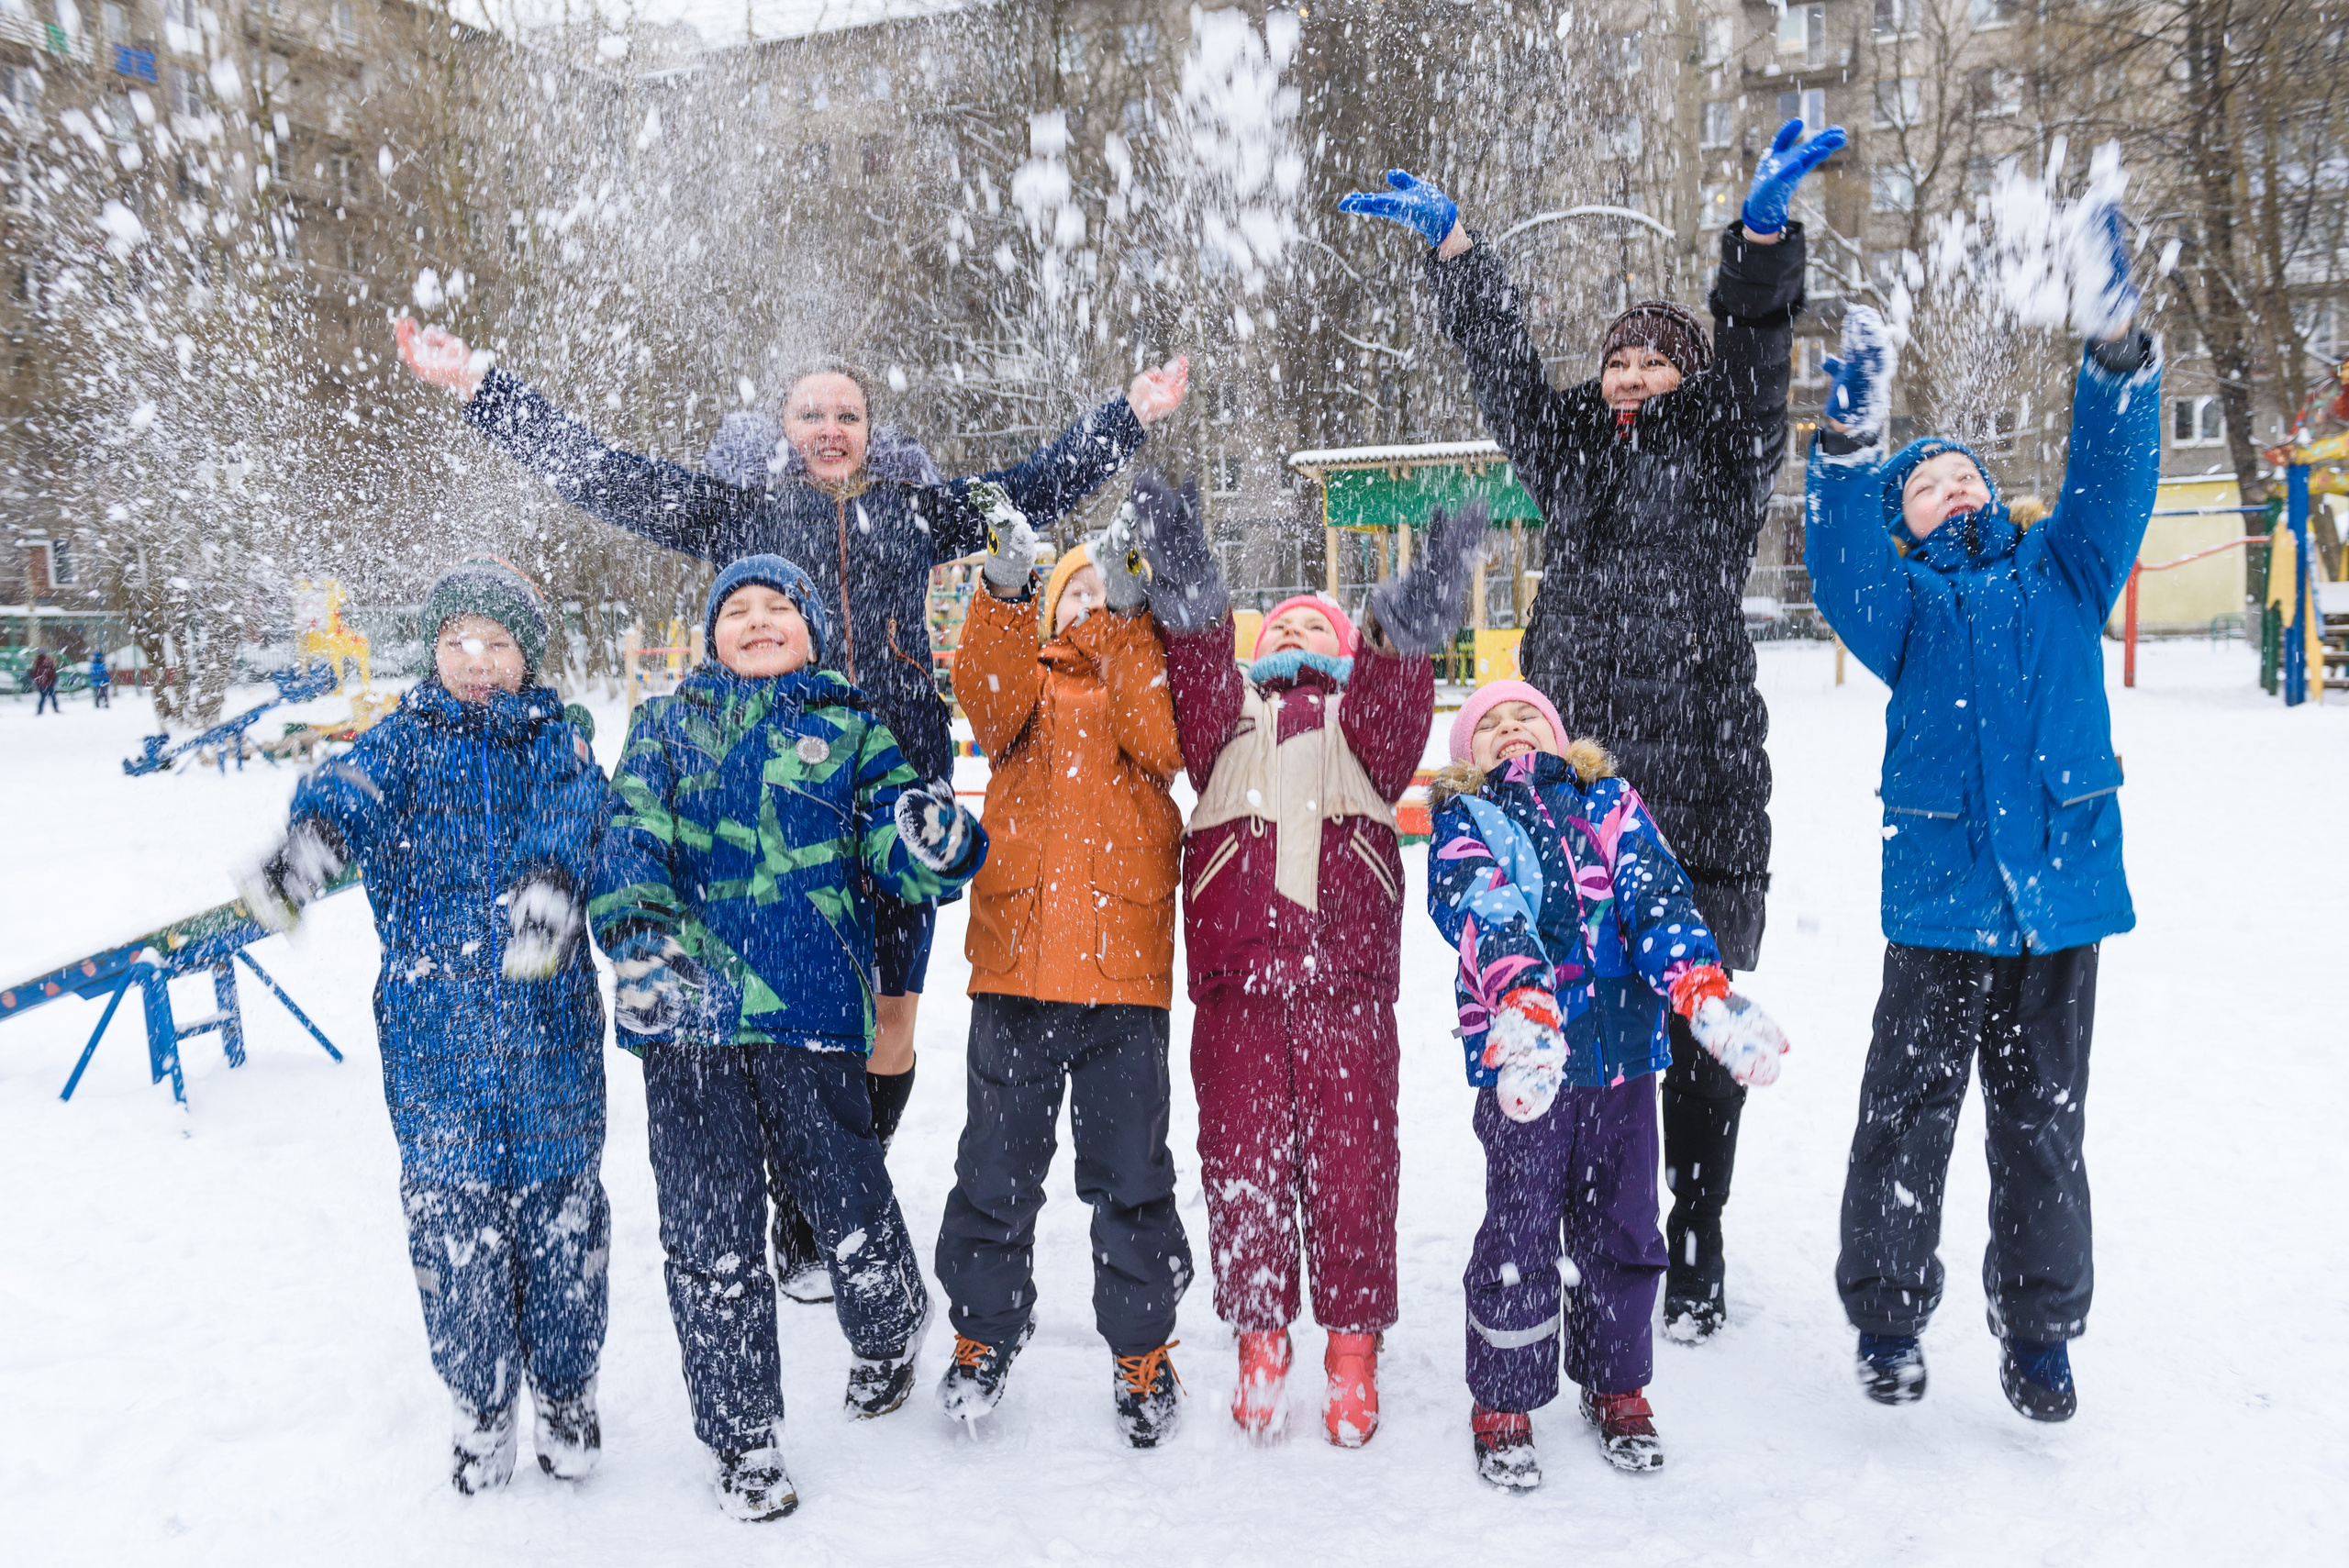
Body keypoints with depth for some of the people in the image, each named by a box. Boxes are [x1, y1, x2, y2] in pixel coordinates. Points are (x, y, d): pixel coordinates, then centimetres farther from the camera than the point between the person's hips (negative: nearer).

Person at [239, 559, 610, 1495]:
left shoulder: (558, 740, 4)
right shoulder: (406, 739, 6)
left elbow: (573, 813, -17)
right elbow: (358, 787, -15)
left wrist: (550, 880, -39)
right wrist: (311, 839, -39)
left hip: (548, 1016, -1)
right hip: (431, 1021, 1)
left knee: (560, 1199, 7)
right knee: (449, 1206, 6)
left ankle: (565, 1390, 26)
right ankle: (481, 1404, 24)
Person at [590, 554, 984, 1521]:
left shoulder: (849, 726, 12)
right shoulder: (668, 723, 15)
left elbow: (897, 855, 4)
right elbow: (629, 832, 0)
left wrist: (935, 844, -21)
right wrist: (639, 930, -20)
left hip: (811, 1005, -1)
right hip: (686, 1007, 1)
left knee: (845, 1198, 2)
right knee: (709, 1233, 5)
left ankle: (889, 1333, 38)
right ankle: (742, 1438, 24)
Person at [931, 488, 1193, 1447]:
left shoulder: (1152, 679, 12)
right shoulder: (1026, 684, 14)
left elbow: (1158, 738, -11)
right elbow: (989, 701, -10)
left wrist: (1128, 617, -18)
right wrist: (1003, 594, -25)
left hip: (1124, 968, -1)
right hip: (1016, 962, 1)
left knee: (1130, 1172, 6)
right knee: (996, 1165, 10)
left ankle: (1141, 1349, 22)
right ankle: (985, 1330, 29)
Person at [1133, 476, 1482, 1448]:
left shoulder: (1366, 712, 19)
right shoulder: (1228, 711, 21)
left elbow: (1395, 718, -5)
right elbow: (1196, 702, -3)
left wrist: (1404, 629, -26)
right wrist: (1192, 607, -22)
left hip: (1346, 974, 0)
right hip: (1236, 974, 1)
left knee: (1352, 1161, 2)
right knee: (1242, 1160, 4)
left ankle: (1352, 1347, 18)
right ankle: (1260, 1339, 21)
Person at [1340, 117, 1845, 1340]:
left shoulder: (1723, 452, 8)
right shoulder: (1568, 450, 17)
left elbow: (1755, 353, -7)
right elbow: (1500, 355, 15)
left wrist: (1764, 221, -20)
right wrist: (1448, 241, 10)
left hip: (1703, 796, -3)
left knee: (1700, 1036, 5)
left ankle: (1693, 1260, 19)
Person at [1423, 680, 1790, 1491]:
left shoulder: (1612, 805, 13)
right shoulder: (1463, 822, 5)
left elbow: (1657, 893, -4)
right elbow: (1481, 909, -15)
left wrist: (1702, 986, -23)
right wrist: (1525, 1003, -34)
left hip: (1623, 1054, 3)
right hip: (1523, 1058, -3)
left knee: (1620, 1227, 13)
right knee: (1519, 1233, 1)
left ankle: (1617, 1386, 33)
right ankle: (1503, 1403, 21)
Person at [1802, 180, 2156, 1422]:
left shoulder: (2061, 575, 13)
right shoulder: (1904, 602, 4)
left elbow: (2113, 484, -1)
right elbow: (1841, 574, -16)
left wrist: (2113, 348, -14)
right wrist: (1853, 438, -30)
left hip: (2059, 897, 2)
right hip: (1940, 904, -2)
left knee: (2043, 1123, 12)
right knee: (1908, 1117, 5)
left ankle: (2040, 1332, 27)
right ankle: (1887, 1317, 21)